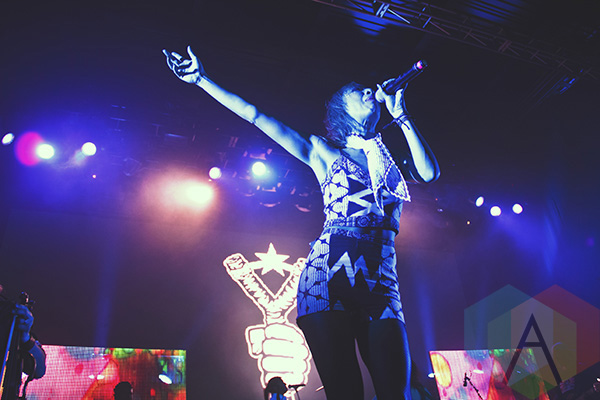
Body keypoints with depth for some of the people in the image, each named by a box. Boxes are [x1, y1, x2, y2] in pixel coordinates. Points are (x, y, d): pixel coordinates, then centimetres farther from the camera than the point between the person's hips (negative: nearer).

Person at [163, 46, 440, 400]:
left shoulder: (391, 156, 23)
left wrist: (401, 115, 11)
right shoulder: (323, 151, 15)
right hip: (329, 274, -2)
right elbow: (255, 116, 15)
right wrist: (201, 79, 15)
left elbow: (430, 173, 3)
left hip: (382, 283, 3)